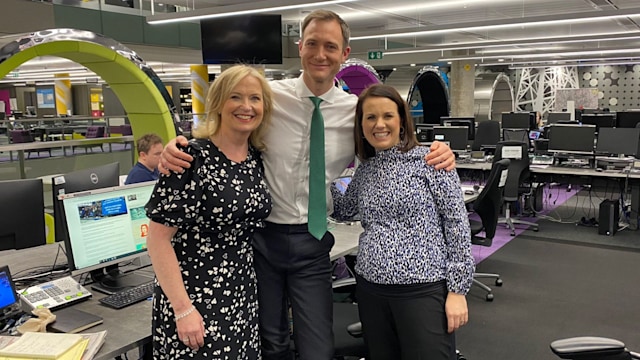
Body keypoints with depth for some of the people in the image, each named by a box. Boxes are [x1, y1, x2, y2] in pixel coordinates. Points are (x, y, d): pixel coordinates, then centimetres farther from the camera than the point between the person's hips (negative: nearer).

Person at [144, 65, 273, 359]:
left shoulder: (258, 158, 3)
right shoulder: (193, 157, -17)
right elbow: (158, 237, -17)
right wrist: (183, 309, -20)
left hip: (243, 298, 6)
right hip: (195, 301, -6)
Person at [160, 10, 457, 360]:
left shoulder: (357, 111, -3)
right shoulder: (270, 95, -6)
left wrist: (438, 155, -14)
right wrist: (177, 144, -19)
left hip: (312, 243, 0)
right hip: (262, 236, 0)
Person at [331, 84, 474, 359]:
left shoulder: (430, 161, -5)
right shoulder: (364, 171, 10)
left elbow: (457, 223, -6)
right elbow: (343, 210, 24)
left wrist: (458, 288, -9)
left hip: (424, 289, -5)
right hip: (371, 290, 5)